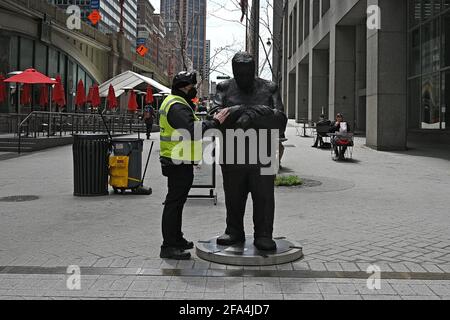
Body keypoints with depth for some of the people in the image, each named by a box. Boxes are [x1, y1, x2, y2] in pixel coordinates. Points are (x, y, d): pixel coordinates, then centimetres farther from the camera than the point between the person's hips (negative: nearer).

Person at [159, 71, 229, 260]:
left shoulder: (175, 103, 18)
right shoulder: (177, 107, -18)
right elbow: (193, 130, -31)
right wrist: (215, 122, -25)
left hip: (178, 162, 11)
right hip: (179, 163, -11)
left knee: (177, 201, 18)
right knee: (174, 202, -7)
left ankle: (176, 239, 31)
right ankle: (168, 247, -3)